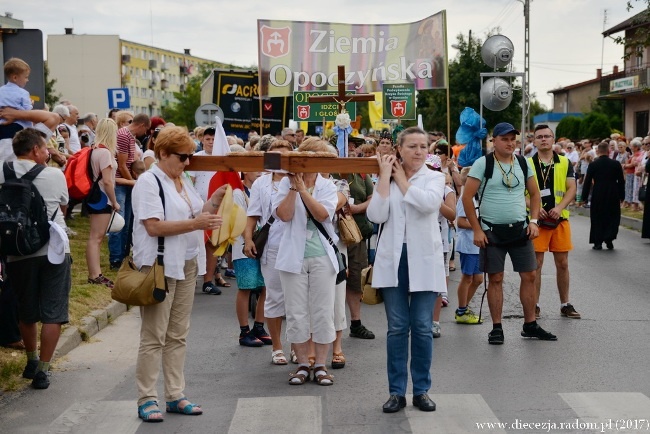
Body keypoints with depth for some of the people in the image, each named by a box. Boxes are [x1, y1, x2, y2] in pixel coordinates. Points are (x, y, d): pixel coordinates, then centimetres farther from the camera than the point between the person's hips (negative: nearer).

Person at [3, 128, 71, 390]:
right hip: (54, 250, -2)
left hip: (18, 252, 2)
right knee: (52, 313, 4)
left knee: (26, 312, 19)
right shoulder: (55, 175, -3)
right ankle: (42, 370, 3)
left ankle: (32, 361, 34)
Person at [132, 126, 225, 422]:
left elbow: (195, 216, 15)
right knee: (154, 337, -2)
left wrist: (212, 203, -2)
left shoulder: (183, 181, 14)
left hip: (186, 265, 8)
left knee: (178, 335, 11)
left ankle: (175, 396, 18)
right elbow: (153, 226, -20)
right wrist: (196, 223, -24)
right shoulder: (149, 181, -11)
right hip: (160, 267, -8)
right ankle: (146, 400, 6)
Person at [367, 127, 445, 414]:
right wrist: (385, 176, -6)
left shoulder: (434, 177, 4)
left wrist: (402, 179, -6)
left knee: (422, 327, 3)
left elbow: (428, 202, -19)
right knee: (397, 327, 5)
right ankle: (397, 391, 13)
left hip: (424, 261, -1)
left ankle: (421, 390, 16)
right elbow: (376, 215, -9)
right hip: (393, 260, 1)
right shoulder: (386, 180, 7)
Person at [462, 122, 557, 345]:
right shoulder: (482, 164, -7)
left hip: (520, 229, 4)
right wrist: (477, 230, -11)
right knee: (495, 279, 1)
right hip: (492, 231, -4)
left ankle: (530, 325, 17)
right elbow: (467, 197, -8)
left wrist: (533, 221, 2)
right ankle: (497, 328, 11)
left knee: (529, 276, 4)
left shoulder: (523, 163, 6)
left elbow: (534, 193, 15)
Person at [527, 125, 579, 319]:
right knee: (536, 264, 1)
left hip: (560, 219, 2)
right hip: (536, 220, -2)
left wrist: (560, 207, -15)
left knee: (562, 263, 8)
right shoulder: (528, 164, 2)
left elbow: (571, 189, 1)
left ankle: (565, 305, 19)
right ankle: (534, 305, 9)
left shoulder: (565, 163, 7)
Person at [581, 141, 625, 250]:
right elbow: (621, 181, 2)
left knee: (597, 218, 7)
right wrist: (622, 195, 11)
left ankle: (598, 242, 5)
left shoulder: (593, 165, -5)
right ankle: (609, 239, 3)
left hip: (597, 196, -1)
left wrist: (584, 196, 5)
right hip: (613, 195, 1)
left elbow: (587, 181, -3)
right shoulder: (616, 164, -2)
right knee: (612, 217, 12)